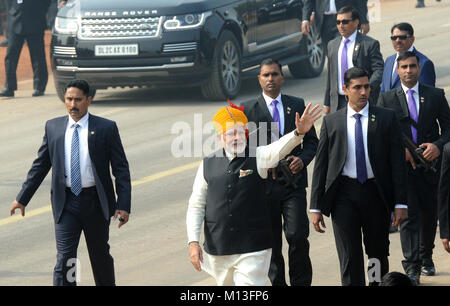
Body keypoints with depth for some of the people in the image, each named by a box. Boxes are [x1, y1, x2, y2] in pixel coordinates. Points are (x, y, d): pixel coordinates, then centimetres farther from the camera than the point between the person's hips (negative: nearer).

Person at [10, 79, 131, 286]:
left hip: (95, 202, -1)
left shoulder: (106, 128, -3)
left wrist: (123, 205, -11)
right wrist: (22, 198, 11)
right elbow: (40, 166, 13)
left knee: (100, 256, 15)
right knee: (64, 259, -9)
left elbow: (121, 169, -3)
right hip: (66, 202, 1)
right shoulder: (53, 127, 4)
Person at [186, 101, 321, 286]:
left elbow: (279, 149, -24)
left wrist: (299, 132, -45)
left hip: (253, 250, -3)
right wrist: (193, 242, -2)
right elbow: (196, 206, 6)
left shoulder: (257, 157, -3)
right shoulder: (208, 165, 3)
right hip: (217, 250, 3)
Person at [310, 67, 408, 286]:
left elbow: (397, 161, 2)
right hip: (344, 195, -1)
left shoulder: (386, 118, 3)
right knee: (349, 258, -5)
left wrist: (400, 203, -5)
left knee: (378, 254, 12)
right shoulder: (331, 122, 5)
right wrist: (315, 207, 1)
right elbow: (320, 166, 6)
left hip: (376, 193, 1)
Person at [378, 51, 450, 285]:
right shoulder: (387, 99, 5)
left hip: (430, 164, 2)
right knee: (409, 216, -11)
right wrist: (400, 150, -12)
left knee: (430, 214, 13)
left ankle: (426, 257, 35)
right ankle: (412, 268, -14)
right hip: (402, 167, -2)